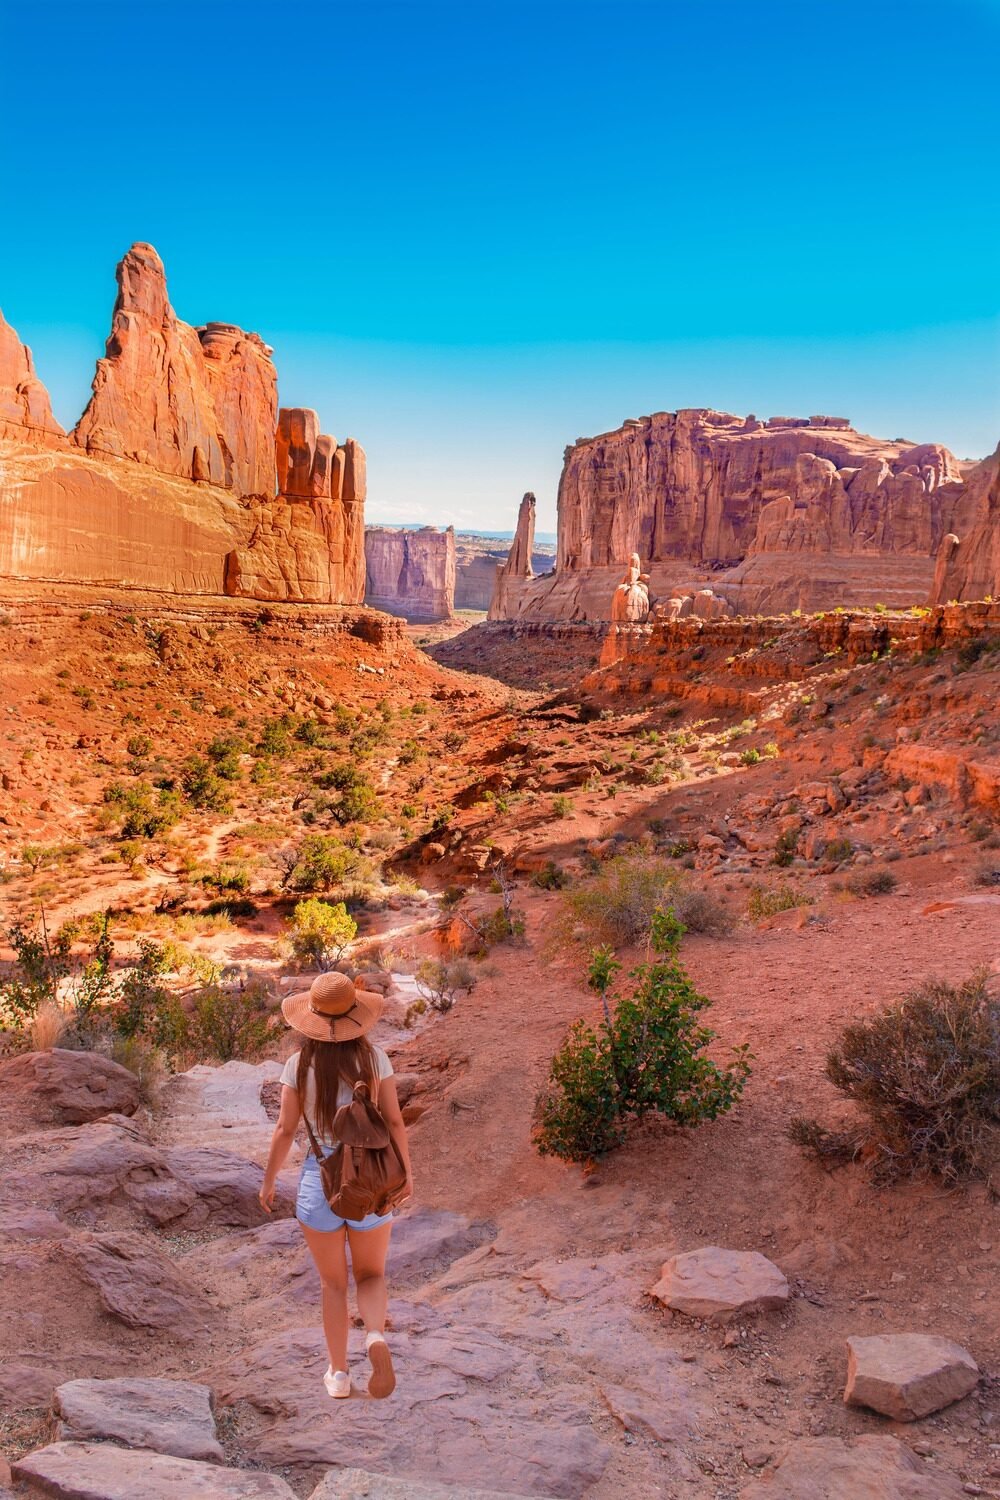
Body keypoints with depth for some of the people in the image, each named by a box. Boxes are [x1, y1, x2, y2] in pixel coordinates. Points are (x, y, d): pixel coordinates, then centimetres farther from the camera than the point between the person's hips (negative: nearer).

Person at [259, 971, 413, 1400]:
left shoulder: (300, 1064, -8)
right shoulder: (373, 1057, -7)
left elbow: (285, 1129, -5)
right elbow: (394, 1121, -4)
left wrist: (269, 1180, 8)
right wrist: (405, 1172, 9)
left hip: (319, 1178, 0)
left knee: (333, 1283, 19)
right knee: (371, 1275, 18)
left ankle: (338, 1373, 22)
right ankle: (375, 1337, -10)